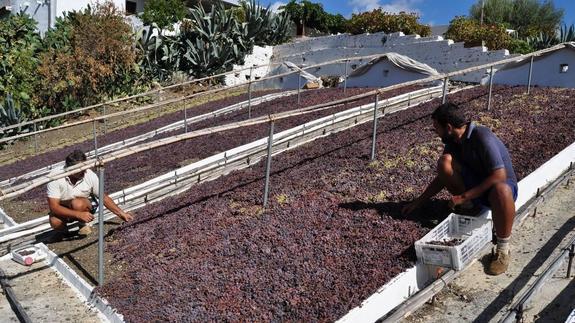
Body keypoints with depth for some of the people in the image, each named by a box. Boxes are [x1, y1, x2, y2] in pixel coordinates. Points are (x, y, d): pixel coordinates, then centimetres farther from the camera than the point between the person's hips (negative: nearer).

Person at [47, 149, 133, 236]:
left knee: (77, 203, -33)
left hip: (85, 206, 0)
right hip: (64, 210, 0)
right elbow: (53, 206, -29)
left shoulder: (90, 175, -22)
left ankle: (83, 225, -3)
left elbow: (104, 197, -10)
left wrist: (121, 214, -15)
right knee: (55, 222, -31)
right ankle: (63, 230, 6)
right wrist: (79, 214, -40)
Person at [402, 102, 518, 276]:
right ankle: (467, 206, -1)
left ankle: (503, 249, -25)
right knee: (444, 162, -19)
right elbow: (442, 177, 8)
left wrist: (464, 196, -29)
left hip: (502, 184, -6)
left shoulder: (482, 137, -25)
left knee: (500, 190, -45)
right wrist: (418, 202, 8)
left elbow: (500, 175, -31)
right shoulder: (453, 142, -2)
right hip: (474, 183, 6)